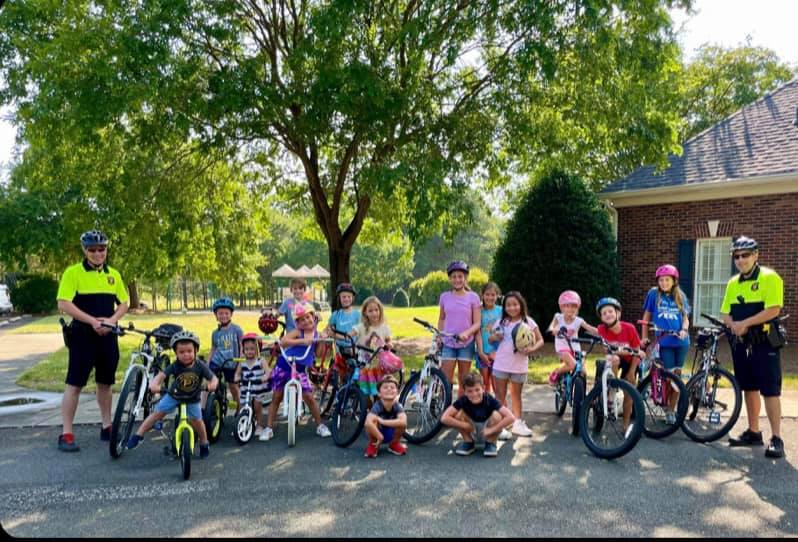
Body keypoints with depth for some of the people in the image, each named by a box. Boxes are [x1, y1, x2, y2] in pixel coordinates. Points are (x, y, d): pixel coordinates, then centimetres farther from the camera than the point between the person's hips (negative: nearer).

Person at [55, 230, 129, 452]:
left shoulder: (113, 274, 9)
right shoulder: (73, 272, -5)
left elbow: (123, 304, 12)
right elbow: (64, 304, -12)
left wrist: (111, 320, -8)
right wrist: (92, 321, -18)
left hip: (108, 335, 5)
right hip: (83, 335, -4)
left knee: (105, 383, 12)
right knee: (74, 384, -2)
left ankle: (107, 427, 23)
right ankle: (66, 434, 5)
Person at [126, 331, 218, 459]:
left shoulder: (200, 367, -22)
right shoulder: (175, 367, -22)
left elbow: (213, 378, -24)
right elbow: (161, 375, -34)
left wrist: (212, 384, -48)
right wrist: (154, 384, -55)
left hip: (192, 399, -1)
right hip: (174, 396, 1)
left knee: (196, 420, -9)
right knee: (158, 413, -5)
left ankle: (204, 443, 15)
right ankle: (138, 435, 11)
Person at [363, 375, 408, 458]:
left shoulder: (397, 406, -23)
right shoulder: (377, 406, -29)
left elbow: (403, 422, -42)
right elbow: (368, 423, -46)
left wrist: (383, 421, -41)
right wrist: (380, 437, -37)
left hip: (391, 434, 2)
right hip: (377, 433, -2)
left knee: (402, 423, -28)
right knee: (372, 422, -35)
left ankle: (394, 444, 3)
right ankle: (373, 445, -4)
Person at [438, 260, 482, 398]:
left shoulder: (473, 297, -3)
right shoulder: (445, 297, 4)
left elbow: (477, 323, -4)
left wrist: (466, 333, -21)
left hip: (466, 344, -1)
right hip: (448, 344, 1)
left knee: (463, 382, 7)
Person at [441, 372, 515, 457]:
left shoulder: (490, 400, -27)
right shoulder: (463, 401, -22)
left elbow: (511, 418, -36)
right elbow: (444, 418, -30)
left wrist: (492, 429, -32)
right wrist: (466, 426, -29)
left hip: (486, 431, -1)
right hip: (471, 431, 1)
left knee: (496, 415, -30)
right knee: (459, 413, -25)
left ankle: (491, 443, -4)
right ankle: (469, 442, -1)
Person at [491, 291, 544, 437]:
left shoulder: (528, 321, -4)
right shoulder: (501, 322, 2)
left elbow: (540, 340, -2)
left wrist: (531, 349, -21)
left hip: (519, 365, -1)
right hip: (501, 363, 1)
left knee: (516, 394, 13)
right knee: (500, 394, 5)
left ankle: (517, 423, 23)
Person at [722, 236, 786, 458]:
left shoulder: (769, 277, -8)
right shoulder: (733, 283, 12)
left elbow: (773, 309, -18)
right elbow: (726, 314, 12)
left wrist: (745, 323, -20)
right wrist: (734, 325, -9)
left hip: (764, 343, -6)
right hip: (741, 343, 6)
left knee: (770, 391, -5)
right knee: (749, 388, 13)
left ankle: (776, 439, 0)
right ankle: (753, 432, 22)